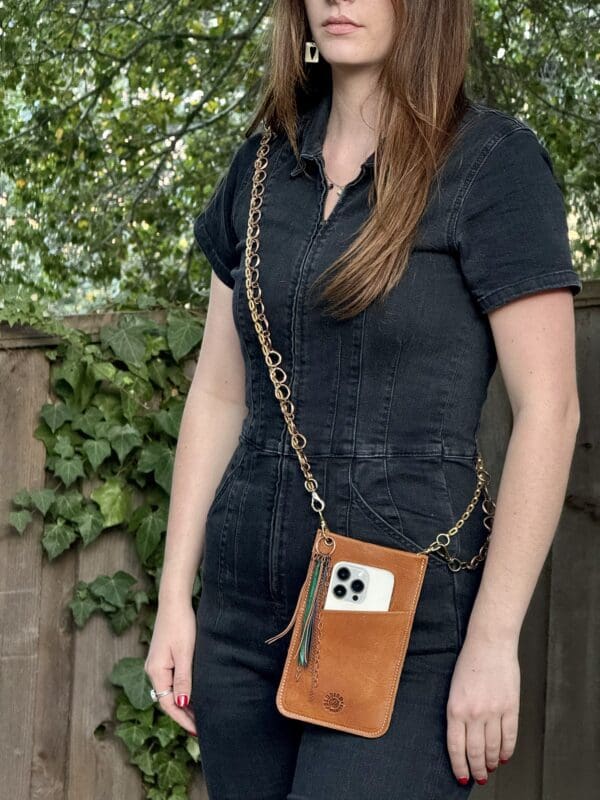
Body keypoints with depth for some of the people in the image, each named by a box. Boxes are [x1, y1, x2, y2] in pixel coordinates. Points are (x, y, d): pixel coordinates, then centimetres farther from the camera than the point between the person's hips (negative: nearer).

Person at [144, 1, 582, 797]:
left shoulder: (493, 161, -6)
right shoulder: (264, 165, 10)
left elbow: (548, 409, -9)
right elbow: (218, 396, 13)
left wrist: (493, 642, -12)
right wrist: (174, 599, 8)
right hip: (243, 618, 5)